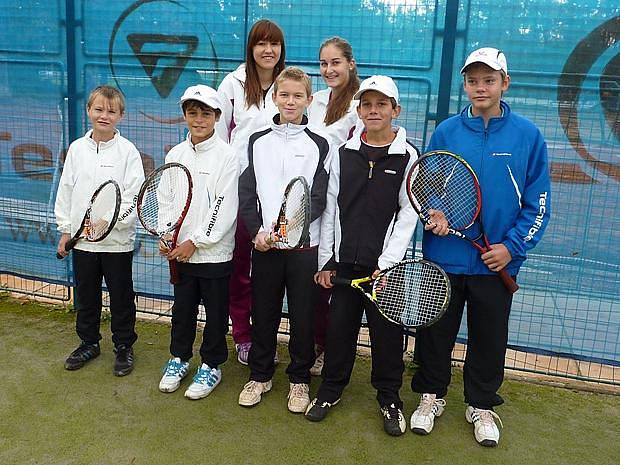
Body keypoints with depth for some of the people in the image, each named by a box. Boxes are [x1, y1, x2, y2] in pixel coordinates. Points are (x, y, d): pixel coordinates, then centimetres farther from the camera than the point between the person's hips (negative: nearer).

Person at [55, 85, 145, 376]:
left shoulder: (127, 151, -7)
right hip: (82, 240, 4)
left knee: (121, 296, 8)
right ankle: (89, 343, 34)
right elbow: (66, 191, 10)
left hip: (118, 240, -4)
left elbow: (134, 196, -12)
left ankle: (124, 347, 24)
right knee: (86, 295, 17)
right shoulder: (77, 148, 4)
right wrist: (65, 230, 9)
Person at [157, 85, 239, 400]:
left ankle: (211, 366, 25)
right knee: (182, 309, 17)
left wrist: (195, 242, -14)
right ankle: (179, 359, 35)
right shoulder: (175, 154, 7)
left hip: (214, 253, -4)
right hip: (180, 251, 5)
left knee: (215, 312, 9)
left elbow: (225, 208, -13)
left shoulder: (226, 156, -9)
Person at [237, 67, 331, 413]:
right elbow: (247, 193, 4)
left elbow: (318, 199, -5)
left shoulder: (318, 145, 1)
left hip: (303, 244, -2)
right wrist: (257, 231, -9)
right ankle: (260, 375, 28)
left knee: (303, 316, 6)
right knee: (263, 313, 10)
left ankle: (300, 379, 24)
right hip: (264, 243, 2)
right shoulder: (258, 142, 7)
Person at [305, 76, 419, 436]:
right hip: (345, 261, 3)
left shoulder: (408, 156, -2)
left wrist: (387, 263, -12)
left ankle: (390, 399, 25)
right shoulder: (343, 154, 6)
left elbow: (408, 215, -6)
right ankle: (331, 389, 30)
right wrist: (326, 260, 5)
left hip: (386, 266, -2)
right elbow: (330, 209, 8)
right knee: (339, 328, 11)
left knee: (387, 333, 6)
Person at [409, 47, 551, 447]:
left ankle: (482, 405, 34)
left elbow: (538, 203, -1)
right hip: (443, 256, 1)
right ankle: (432, 395, 34)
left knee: (489, 337, 14)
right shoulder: (446, 132, -1)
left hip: (496, 263, 0)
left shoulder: (528, 136, -3)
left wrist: (512, 246, -10)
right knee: (436, 331, 12)